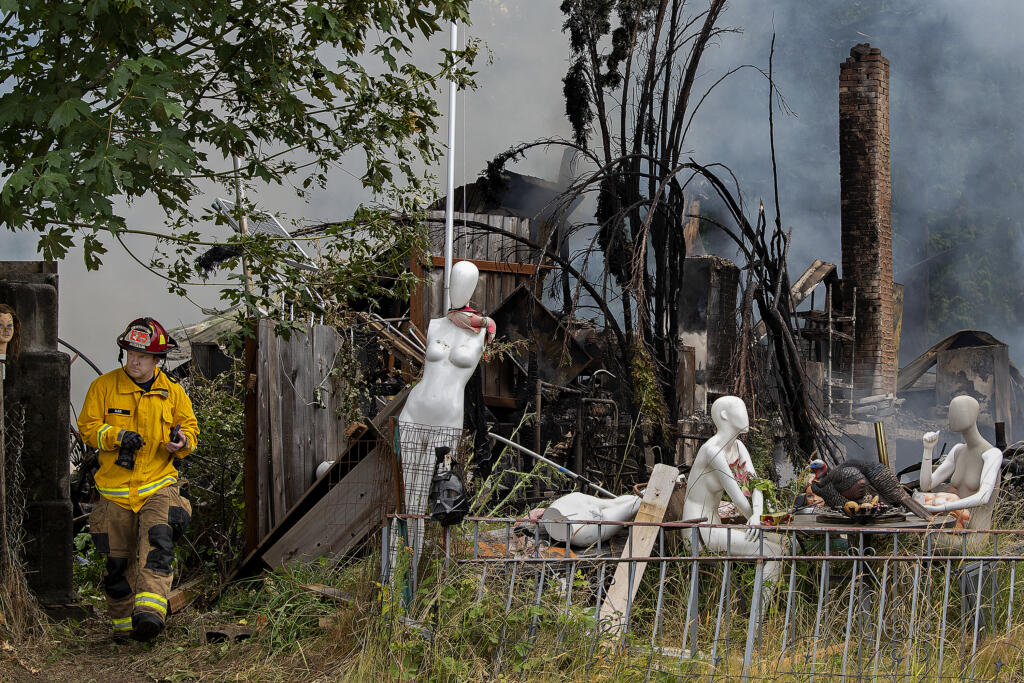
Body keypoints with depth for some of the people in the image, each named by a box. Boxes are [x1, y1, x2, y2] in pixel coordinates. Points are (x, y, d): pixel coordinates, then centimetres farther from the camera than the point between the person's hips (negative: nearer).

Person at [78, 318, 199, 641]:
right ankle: (124, 624, 23)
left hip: (158, 486, -1)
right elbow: (88, 427, 0)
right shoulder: (104, 386, 2)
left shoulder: (173, 392, 5)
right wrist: (117, 436, -19)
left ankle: (149, 611, -37)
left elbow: (190, 429, 14)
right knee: (118, 562, 6)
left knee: (158, 542, -26)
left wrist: (182, 441, -10)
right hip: (115, 490, 1)